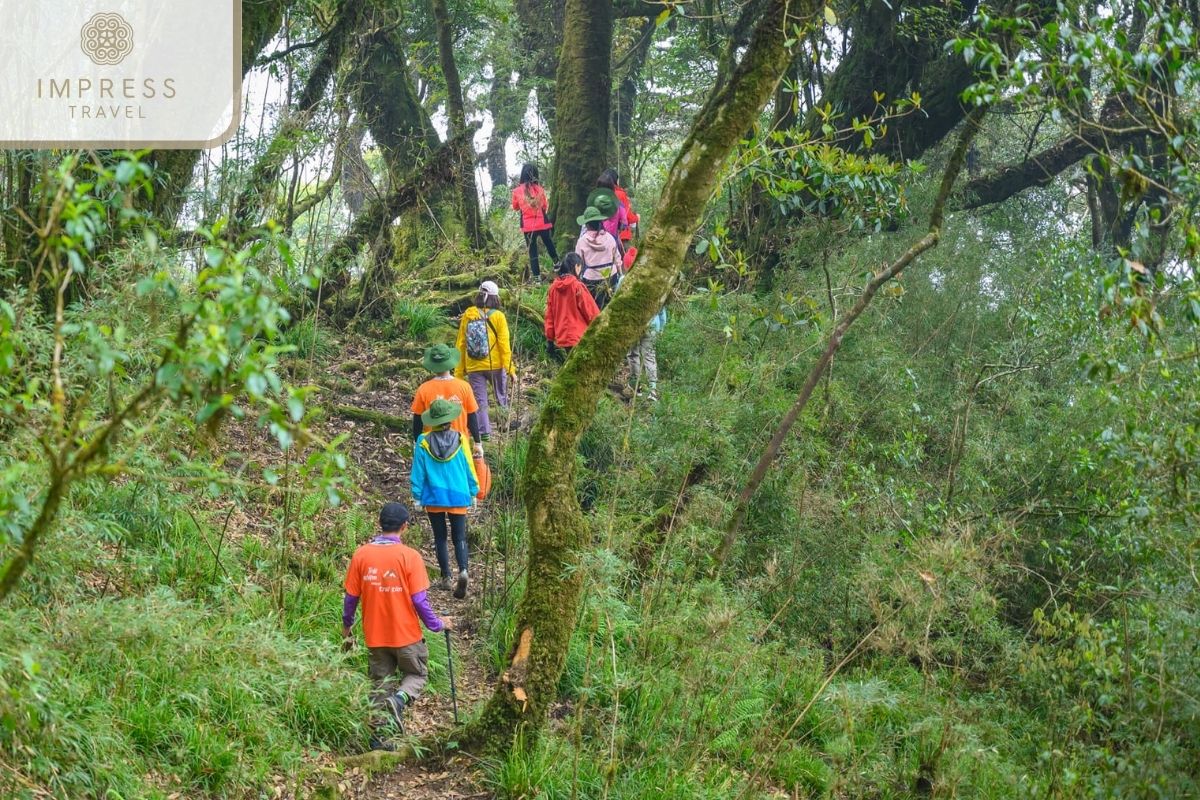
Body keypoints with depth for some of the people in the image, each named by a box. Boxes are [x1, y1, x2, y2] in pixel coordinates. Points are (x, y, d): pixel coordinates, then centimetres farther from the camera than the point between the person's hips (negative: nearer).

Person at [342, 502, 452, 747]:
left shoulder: (361, 555, -4)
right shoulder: (409, 556, -14)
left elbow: (350, 597, 1)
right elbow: (419, 600, -14)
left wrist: (346, 629, 16)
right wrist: (437, 625, 2)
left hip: (375, 636, 3)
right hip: (406, 635, -3)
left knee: (381, 684, 16)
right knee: (417, 674, 17)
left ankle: (378, 736, 15)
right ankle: (400, 699, -13)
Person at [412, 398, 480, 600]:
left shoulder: (424, 443, -7)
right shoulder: (459, 440, -6)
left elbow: (418, 472, -3)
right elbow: (469, 467, 1)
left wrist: (417, 497, 6)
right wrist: (473, 492, 13)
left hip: (434, 498, 0)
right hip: (458, 497, 0)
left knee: (440, 538, 12)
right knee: (459, 537, 5)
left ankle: (445, 578, 13)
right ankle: (462, 570, -19)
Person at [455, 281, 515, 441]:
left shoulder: (467, 315, -1)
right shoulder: (498, 316, -9)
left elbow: (461, 344, 2)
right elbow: (504, 344, -12)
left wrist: (459, 371, 8)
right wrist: (510, 368, -7)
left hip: (473, 367, 1)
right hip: (496, 365, -1)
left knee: (479, 401, 7)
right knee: (502, 397, 19)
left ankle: (484, 432, 1)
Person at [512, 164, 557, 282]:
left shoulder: (517, 191, -7)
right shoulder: (539, 189, -7)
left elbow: (515, 207, 9)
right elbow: (546, 207, 4)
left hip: (527, 226, 0)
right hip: (542, 223, 0)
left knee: (532, 251, 7)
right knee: (549, 246, 20)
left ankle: (536, 276, 5)